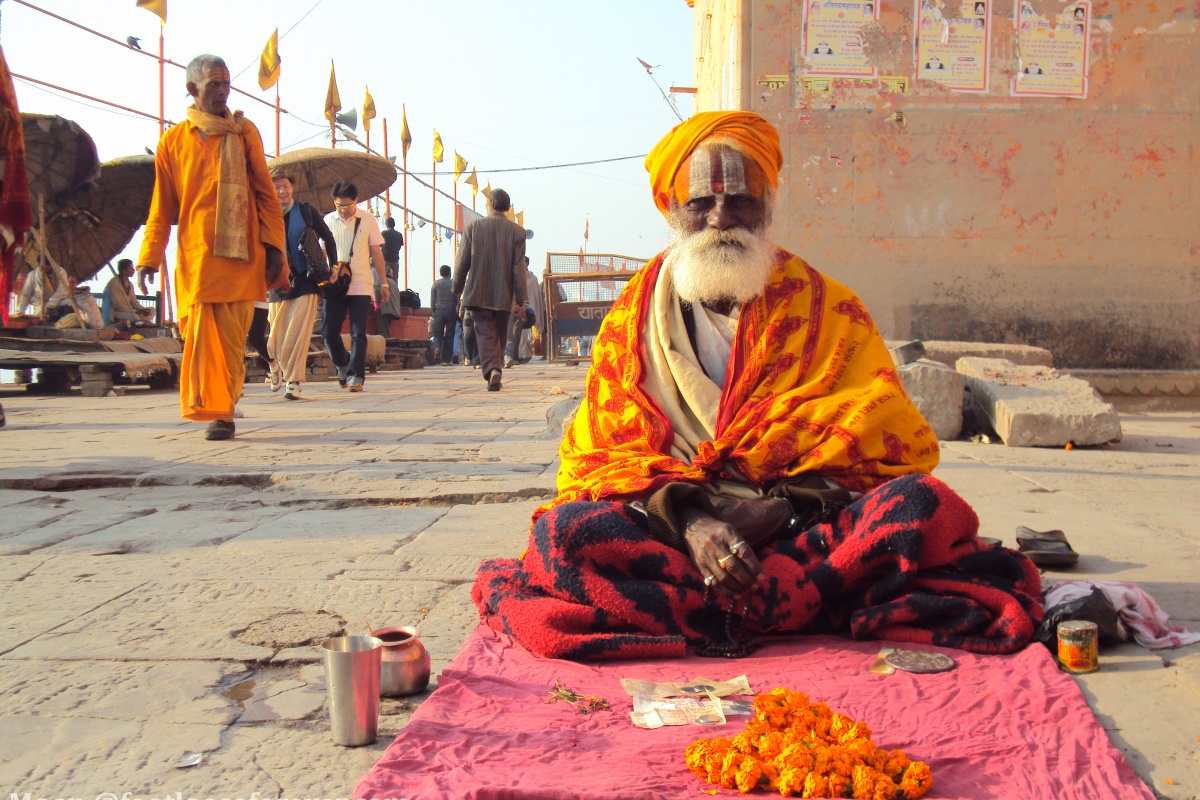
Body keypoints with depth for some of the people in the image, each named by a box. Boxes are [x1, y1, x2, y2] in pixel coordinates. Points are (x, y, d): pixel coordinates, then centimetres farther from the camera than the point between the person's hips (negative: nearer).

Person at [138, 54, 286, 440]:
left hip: (241, 254, 0)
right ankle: (213, 410, 5)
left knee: (232, 339, -4)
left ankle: (223, 411, 1)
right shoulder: (174, 140, 11)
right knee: (200, 335, -6)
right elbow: (162, 206, 13)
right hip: (195, 256, 0)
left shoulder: (244, 132, 12)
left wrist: (273, 246, 0)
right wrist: (149, 257, 6)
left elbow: (265, 192, 9)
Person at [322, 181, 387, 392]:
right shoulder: (328, 220, 8)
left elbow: (376, 253, 8)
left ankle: (355, 376, 0)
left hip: (361, 285, -2)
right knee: (329, 331, 1)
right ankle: (343, 365, 26)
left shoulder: (368, 221, 4)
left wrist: (383, 283, 6)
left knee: (358, 334, -4)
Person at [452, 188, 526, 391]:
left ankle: (492, 369, -25)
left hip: (478, 294, -1)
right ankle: (496, 367, 22)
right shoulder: (517, 231, -1)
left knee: (485, 334, -4)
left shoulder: (473, 227, -1)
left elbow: (462, 262, 1)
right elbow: (519, 267, -4)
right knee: (499, 336, 15)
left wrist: (458, 288, 14)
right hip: (503, 295, 1)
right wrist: (521, 297, 0)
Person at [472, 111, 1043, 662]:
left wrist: (789, 502, -12)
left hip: (804, 529, 1)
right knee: (567, 529, -28)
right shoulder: (632, 322, 10)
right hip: (677, 535, 0)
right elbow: (596, 457, 3)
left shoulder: (829, 309, 10)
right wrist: (689, 522, -18)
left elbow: (897, 447, 5)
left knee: (920, 502, -27)